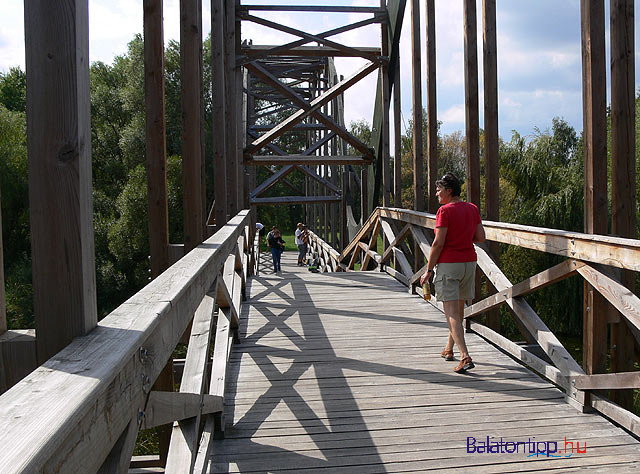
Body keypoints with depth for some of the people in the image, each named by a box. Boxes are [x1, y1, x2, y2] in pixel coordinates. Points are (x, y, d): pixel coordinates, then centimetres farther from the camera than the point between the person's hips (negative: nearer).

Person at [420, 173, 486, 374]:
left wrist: (429, 270, -8)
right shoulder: (472, 209, 7)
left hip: (448, 263, -7)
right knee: (459, 308, 20)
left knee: (451, 312, -7)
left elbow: (438, 243, -15)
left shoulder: (445, 211, -12)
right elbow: (480, 237, 7)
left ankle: (465, 357, -19)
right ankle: (449, 349, 34)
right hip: (469, 261, 7)